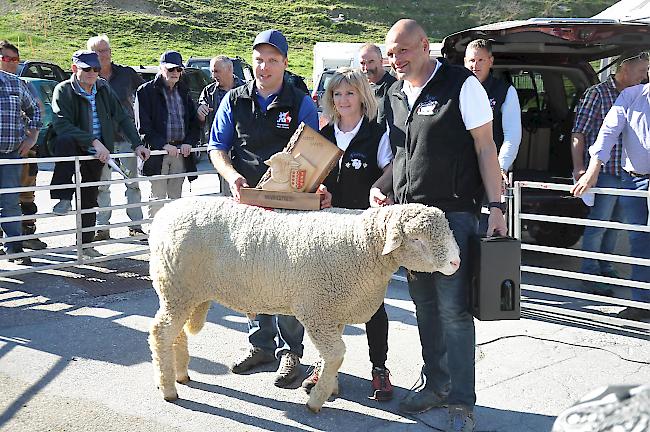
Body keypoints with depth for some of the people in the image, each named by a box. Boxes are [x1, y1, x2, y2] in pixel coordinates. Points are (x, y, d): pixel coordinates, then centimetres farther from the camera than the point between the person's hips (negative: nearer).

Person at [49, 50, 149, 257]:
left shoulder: (103, 88, 4)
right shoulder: (63, 90, -11)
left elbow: (122, 118, 8)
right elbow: (62, 124, -24)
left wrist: (137, 144, -3)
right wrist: (94, 142, -31)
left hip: (97, 152, 4)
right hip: (73, 147, -4)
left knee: (90, 197, 8)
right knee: (65, 140, -38)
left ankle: (86, 244, 22)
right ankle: (64, 198, -32)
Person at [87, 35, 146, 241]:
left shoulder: (126, 73, 2)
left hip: (126, 136, 1)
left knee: (133, 181, 5)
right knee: (102, 185, 3)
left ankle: (136, 226, 12)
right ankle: (102, 227, 10)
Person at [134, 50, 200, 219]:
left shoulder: (184, 92, 15)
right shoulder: (146, 91, -1)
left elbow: (194, 121, 16)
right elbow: (143, 126, -7)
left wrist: (189, 142, -2)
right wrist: (163, 145, -17)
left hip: (181, 152, 5)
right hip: (157, 153, -4)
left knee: (176, 196, 8)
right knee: (158, 197, -5)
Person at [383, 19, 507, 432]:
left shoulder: (462, 85, -7)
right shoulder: (395, 94, 12)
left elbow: (485, 147, -7)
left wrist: (496, 206, -12)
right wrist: (378, 185, 9)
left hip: (454, 212, -6)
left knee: (453, 309, -6)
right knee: (425, 305, 13)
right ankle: (436, 384, 26)